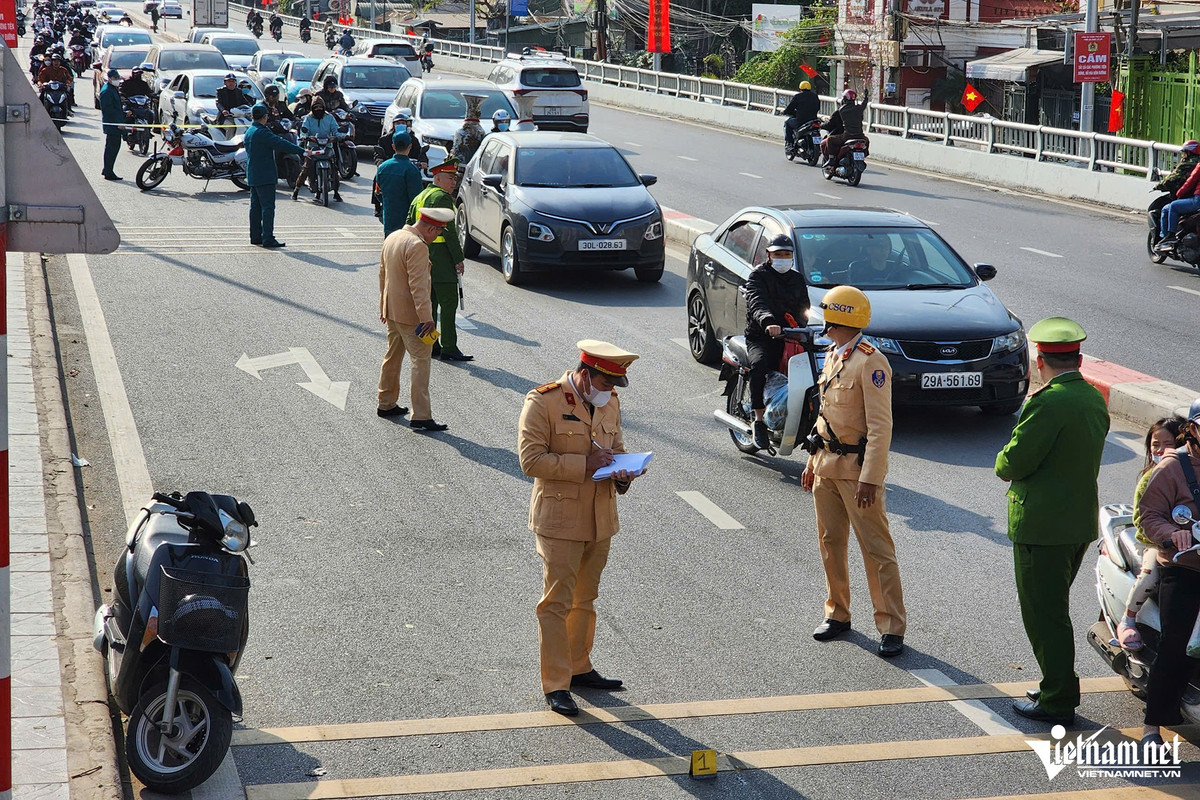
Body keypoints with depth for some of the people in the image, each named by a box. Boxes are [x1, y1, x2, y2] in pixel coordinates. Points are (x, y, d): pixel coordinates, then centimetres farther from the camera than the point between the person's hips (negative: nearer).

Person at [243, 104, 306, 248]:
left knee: (255, 206, 14)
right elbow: (280, 144, -22)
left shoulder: (249, 132, 12)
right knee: (268, 206, -9)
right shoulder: (262, 132, -17)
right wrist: (301, 151, -22)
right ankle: (268, 239, -12)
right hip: (265, 176, -10)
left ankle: (255, 236, 18)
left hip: (253, 175, 10)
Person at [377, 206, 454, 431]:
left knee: (393, 356, 21)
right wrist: (426, 317, -25)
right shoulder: (417, 246, -21)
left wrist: (384, 306, 26)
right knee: (421, 361, -6)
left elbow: (383, 274, 18)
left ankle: (386, 404, 33)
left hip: (391, 311, 9)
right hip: (410, 314, -9)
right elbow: (418, 286, -25)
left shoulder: (392, 238, 9)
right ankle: (421, 417, -8)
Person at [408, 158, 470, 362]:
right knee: (448, 303, -8)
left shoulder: (420, 198, 17)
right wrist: (459, 259, -13)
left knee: (429, 302, 13)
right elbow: (449, 231, -17)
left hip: (421, 257, 10)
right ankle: (449, 349, -11)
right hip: (440, 257, -10)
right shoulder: (442, 198, -12)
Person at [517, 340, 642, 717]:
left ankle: (579, 668, 31)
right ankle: (556, 685, 0)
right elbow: (531, 460, -18)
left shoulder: (610, 403, 8)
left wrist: (621, 475, -2)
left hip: (600, 519, 7)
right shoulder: (543, 402, -14)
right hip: (559, 520, -7)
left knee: (585, 599, 18)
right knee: (557, 602, -4)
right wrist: (584, 464, -21)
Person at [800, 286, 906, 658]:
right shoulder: (832, 357, 13)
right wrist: (813, 462, 18)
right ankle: (837, 614, 27)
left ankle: (892, 628, 1)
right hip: (827, 465, 9)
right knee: (830, 543, 14)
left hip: (857, 469, -9)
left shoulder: (870, 362, -15)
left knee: (876, 549, -4)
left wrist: (870, 478, -23)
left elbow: (880, 426, -19)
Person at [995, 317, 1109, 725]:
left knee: (1044, 614, 1)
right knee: (1054, 610, 21)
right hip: (1081, 521, 9)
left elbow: (1013, 463, -20)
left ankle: (1057, 701, 7)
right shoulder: (1095, 399, 6)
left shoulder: (1047, 403, -22)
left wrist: (1003, 464, 2)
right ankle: (1058, 690, 30)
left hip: (1043, 525, -9)